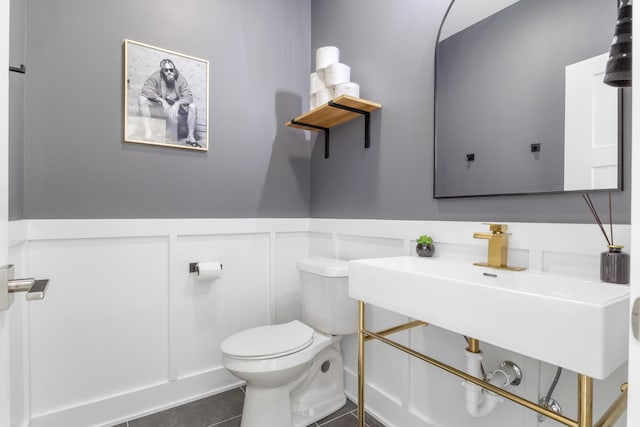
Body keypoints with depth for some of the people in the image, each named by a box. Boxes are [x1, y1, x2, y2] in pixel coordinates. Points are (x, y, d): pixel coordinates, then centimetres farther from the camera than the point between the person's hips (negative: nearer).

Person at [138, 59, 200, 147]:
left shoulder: (180, 78, -9)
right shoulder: (156, 76, -9)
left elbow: (188, 96, -16)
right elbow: (146, 89, -19)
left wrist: (177, 103, -34)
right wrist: (162, 100, -30)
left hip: (175, 107, 0)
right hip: (160, 107, 0)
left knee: (192, 106, -26)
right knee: (142, 99, -23)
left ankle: (190, 137, -16)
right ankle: (148, 133, -27)